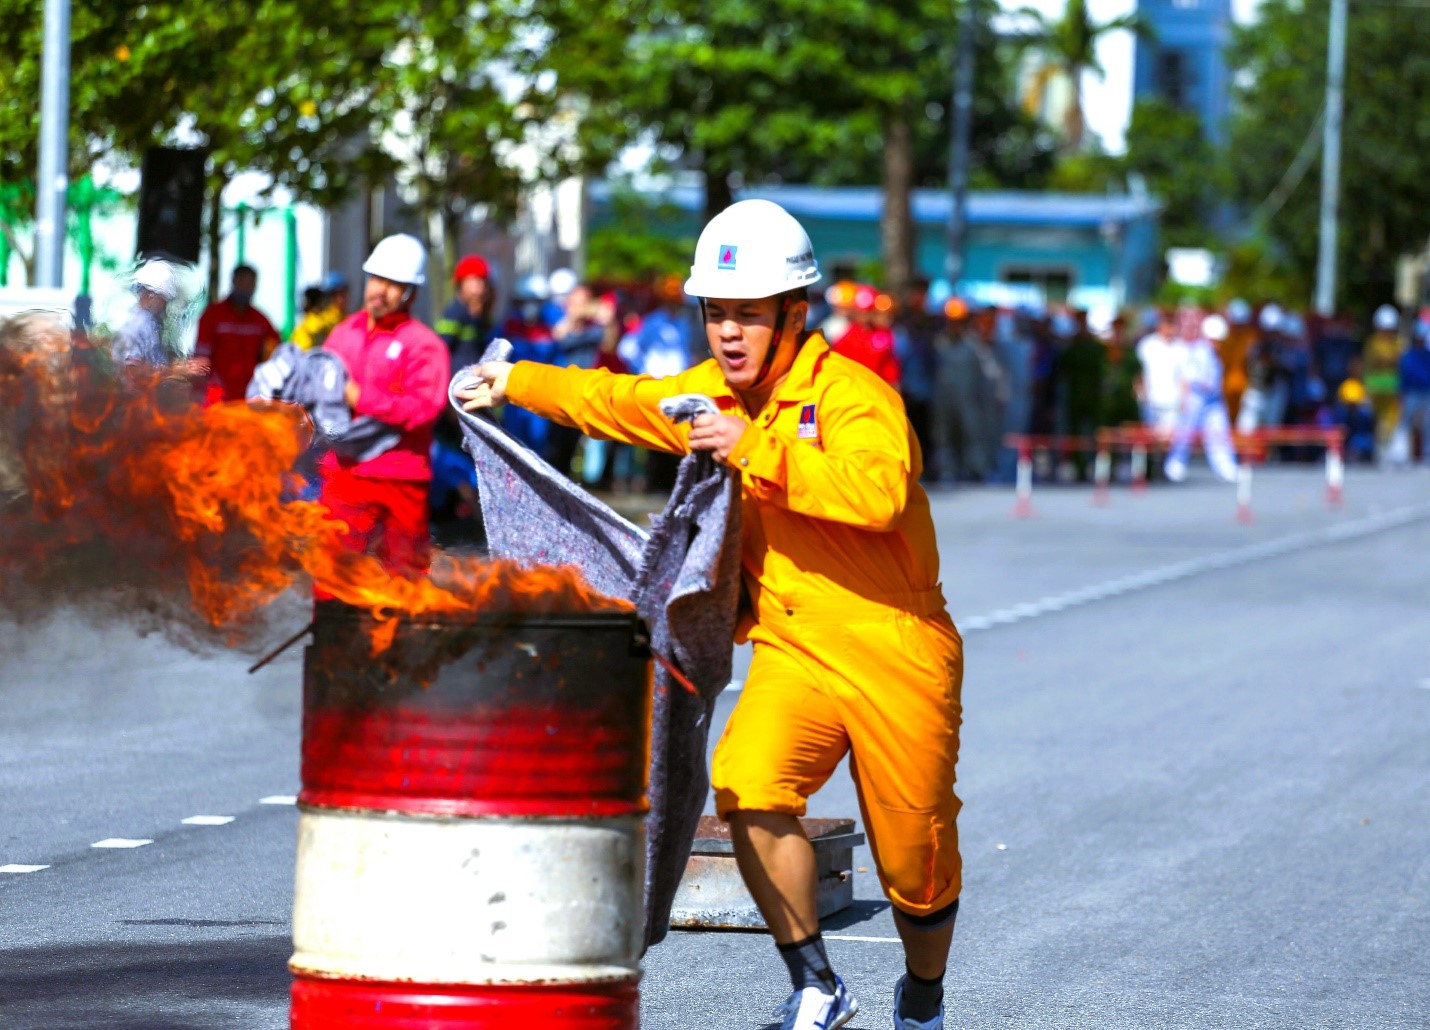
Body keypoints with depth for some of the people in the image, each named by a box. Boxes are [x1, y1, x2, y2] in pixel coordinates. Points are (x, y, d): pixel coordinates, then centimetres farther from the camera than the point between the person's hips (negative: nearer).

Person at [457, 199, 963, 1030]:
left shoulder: (852, 394, -16)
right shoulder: (711, 396, 7)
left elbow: (880, 492, -35)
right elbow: (619, 401, 25)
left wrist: (757, 454, -34)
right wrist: (517, 384, 32)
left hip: (896, 657, -5)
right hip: (793, 650, 5)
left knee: (915, 868, 4)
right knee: (749, 789, -24)